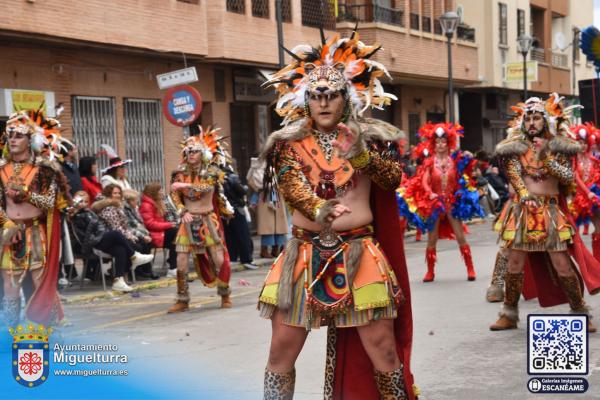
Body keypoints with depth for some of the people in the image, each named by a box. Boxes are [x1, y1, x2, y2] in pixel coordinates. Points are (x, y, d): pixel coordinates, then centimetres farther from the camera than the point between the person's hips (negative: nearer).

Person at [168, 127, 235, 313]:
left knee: (219, 260, -4)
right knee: (181, 262, -5)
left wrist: (185, 185, -26)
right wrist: (183, 212, -10)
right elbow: (175, 195, 4)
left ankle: (225, 295, 16)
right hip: (189, 222, 2)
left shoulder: (212, 172, -4)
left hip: (208, 220, -2)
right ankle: (182, 300, 5)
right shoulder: (181, 173, 3)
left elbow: (206, 187, -23)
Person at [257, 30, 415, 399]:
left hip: (358, 253, 0)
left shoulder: (369, 137, 7)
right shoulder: (290, 143, 6)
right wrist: (317, 209, -31)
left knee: (383, 347, -1)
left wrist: (359, 154, -21)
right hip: (305, 253, 1)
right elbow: (289, 184, -11)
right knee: (282, 348, 1)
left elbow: (393, 178, -4)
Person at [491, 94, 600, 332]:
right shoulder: (516, 148, 5)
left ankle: (580, 313, 9)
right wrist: (526, 197, -17)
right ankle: (509, 314, 12)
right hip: (522, 211, 1)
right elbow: (514, 177, -3)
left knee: (562, 265, -4)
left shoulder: (558, 147, 4)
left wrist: (546, 158, -14)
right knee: (515, 263, 1)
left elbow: (568, 178, -5)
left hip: (551, 212, -1)